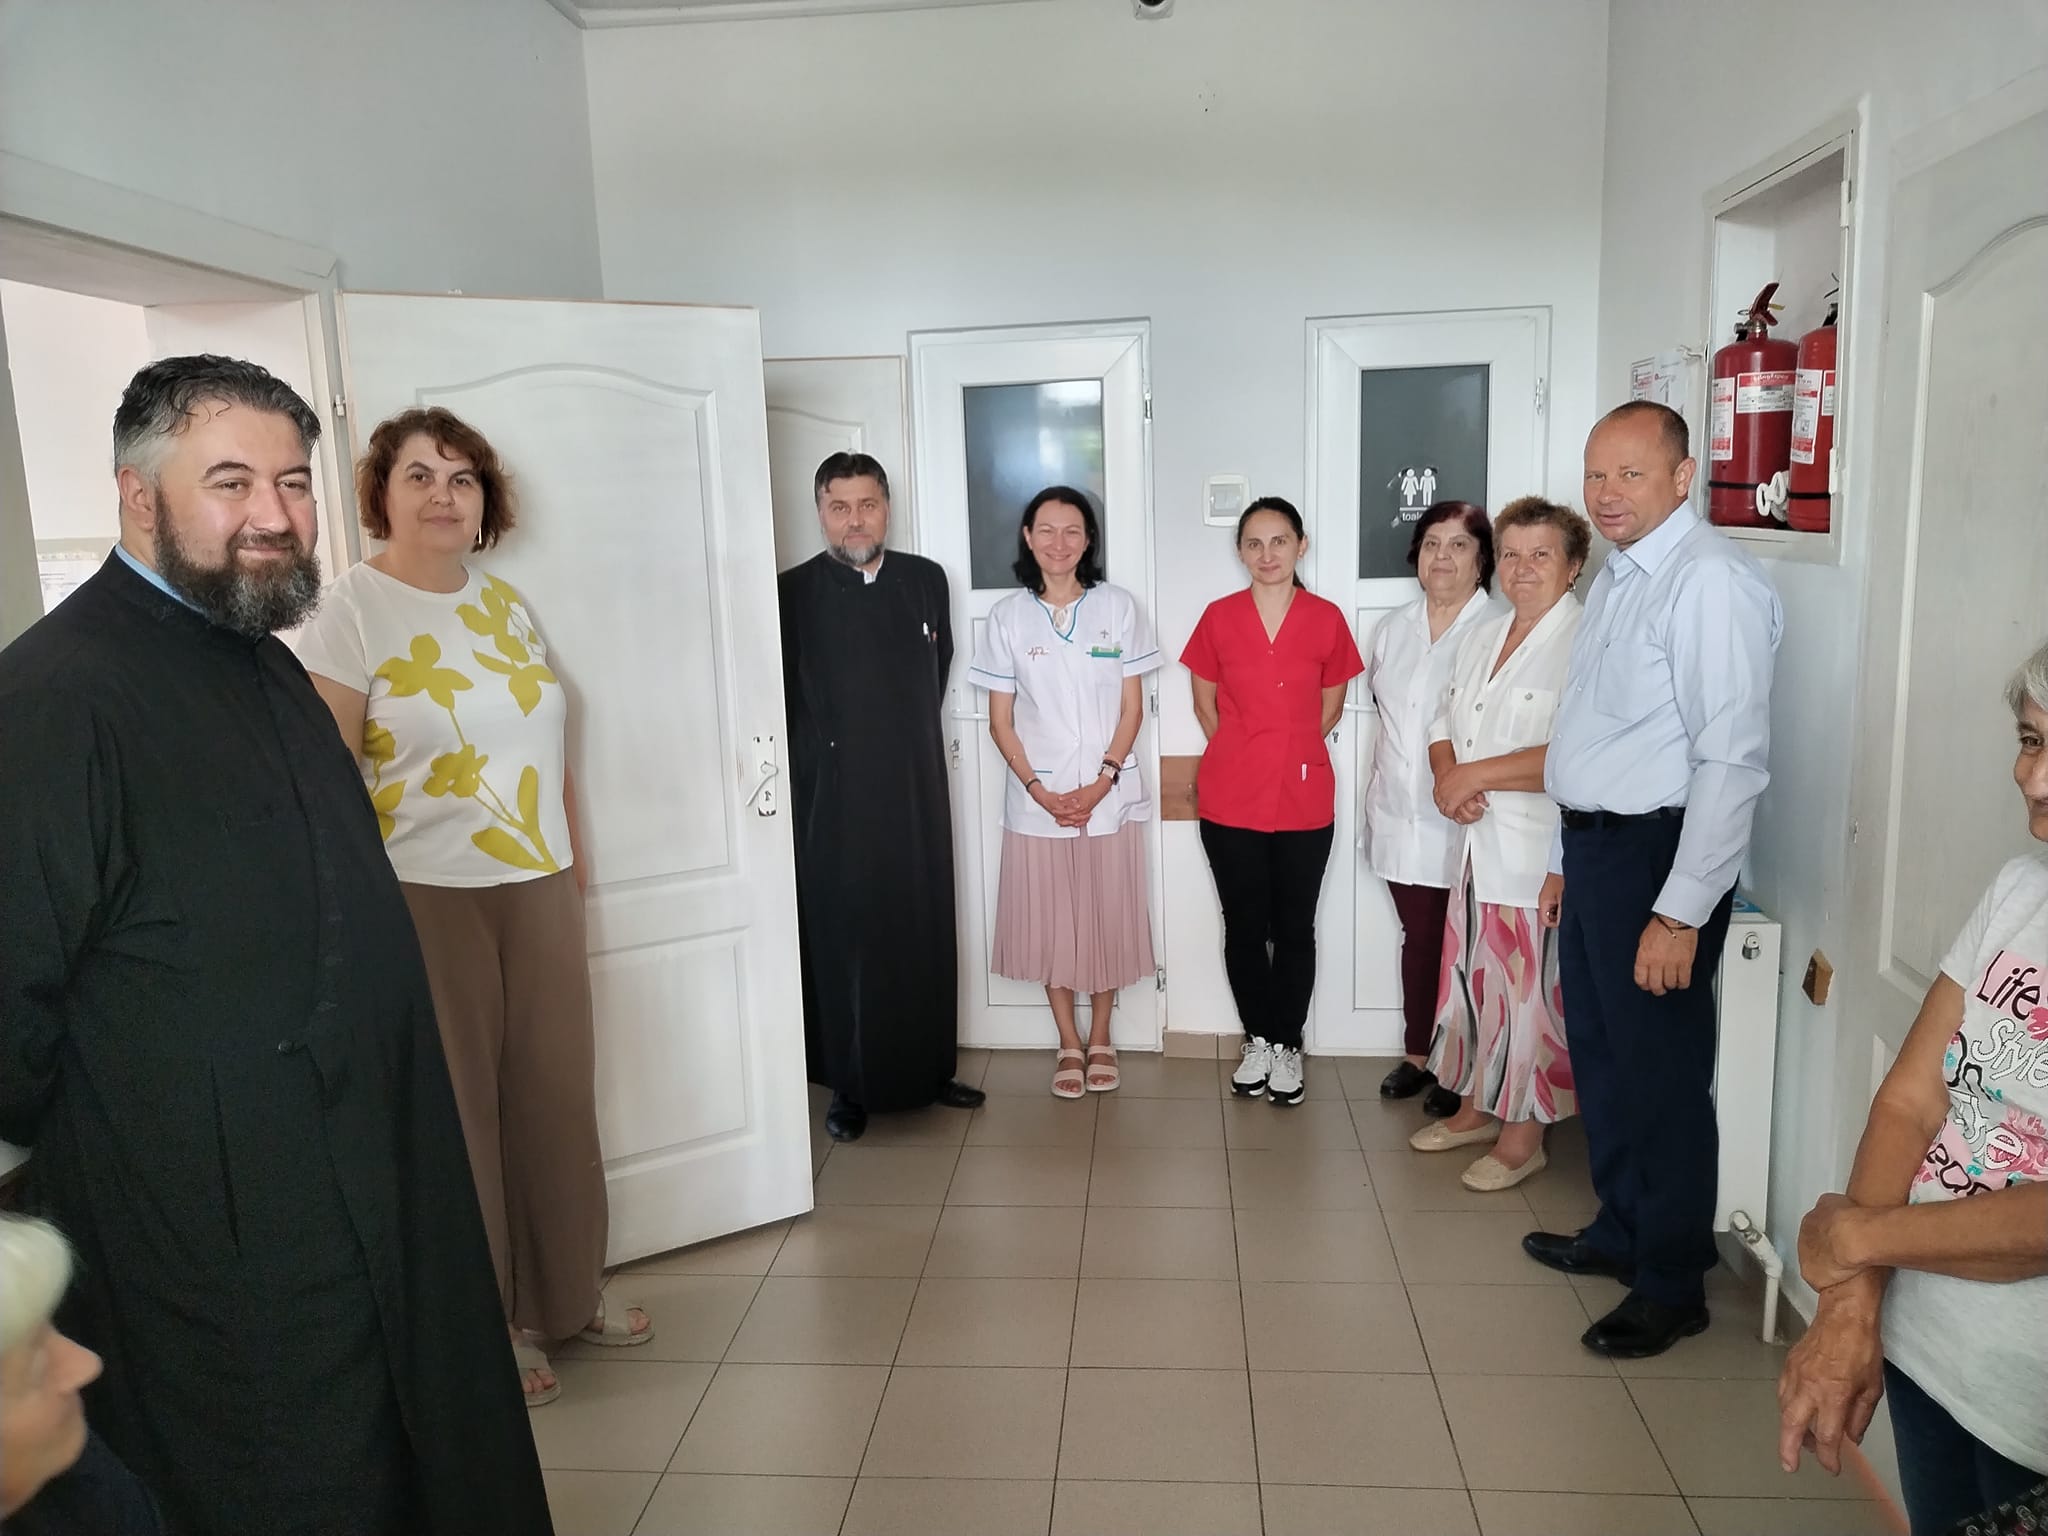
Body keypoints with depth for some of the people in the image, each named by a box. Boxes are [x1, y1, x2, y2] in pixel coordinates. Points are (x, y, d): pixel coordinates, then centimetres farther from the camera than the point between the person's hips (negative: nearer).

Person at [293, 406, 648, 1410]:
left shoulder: (504, 601, 10)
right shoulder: (350, 611, -8)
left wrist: (571, 856, 14)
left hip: (538, 888, 6)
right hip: (427, 898, -5)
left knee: (556, 1095, 13)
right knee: (457, 1110, 6)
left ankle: (565, 1291, 32)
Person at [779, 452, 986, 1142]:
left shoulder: (925, 580, 6)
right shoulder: (793, 592, -5)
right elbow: (783, 699, -2)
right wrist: (836, 750, 1)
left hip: (917, 792, 3)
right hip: (833, 800, -3)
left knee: (925, 934, 11)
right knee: (842, 941, 3)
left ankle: (930, 1069, 26)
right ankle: (849, 1086, 17)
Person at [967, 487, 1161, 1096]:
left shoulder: (1117, 607, -1)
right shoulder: (1007, 616, -1)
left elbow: (1132, 708, -1)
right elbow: (1001, 722, 0)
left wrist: (1102, 781, -11)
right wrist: (1039, 789, -10)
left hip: (1109, 796, 0)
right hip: (1036, 800, 0)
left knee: (1107, 918, 8)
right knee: (1048, 922, 7)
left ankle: (1100, 1038, 27)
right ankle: (1068, 1043, 24)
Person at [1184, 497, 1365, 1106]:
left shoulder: (1327, 618, -1)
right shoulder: (1219, 617, 0)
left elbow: (1330, 707, 10)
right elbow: (1205, 703, 9)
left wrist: (1290, 754, 6)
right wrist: (1246, 757, 7)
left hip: (1304, 800, 0)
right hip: (1230, 800, 1)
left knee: (1294, 927, 8)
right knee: (1244, 926, 9)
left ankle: (1288, 1044, 24)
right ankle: (1257, 1039, 26)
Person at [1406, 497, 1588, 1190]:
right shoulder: (1482, 638, 13)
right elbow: (1445, 725, 17)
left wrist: (1476, 775, -18)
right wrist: (1449, 778, -4)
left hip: (1542, 854, -8)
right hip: (1479, 846, 8)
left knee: (1531, 991, 2)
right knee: (1473, 977, 17)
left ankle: (1523, 1136, 18)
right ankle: (1477, 1109, 34)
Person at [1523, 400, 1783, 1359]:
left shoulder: (1711, 582, -17)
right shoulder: (1615, 578, 13)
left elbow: (1732, 760, -22)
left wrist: (1681, 912, -23)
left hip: (1658, 852, -9)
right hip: (1594, 846, 9)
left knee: (1659, 1073, 3)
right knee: (1599, 1054, 19)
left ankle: (1672, 1286, 21)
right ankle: (1621, 1233, 38)